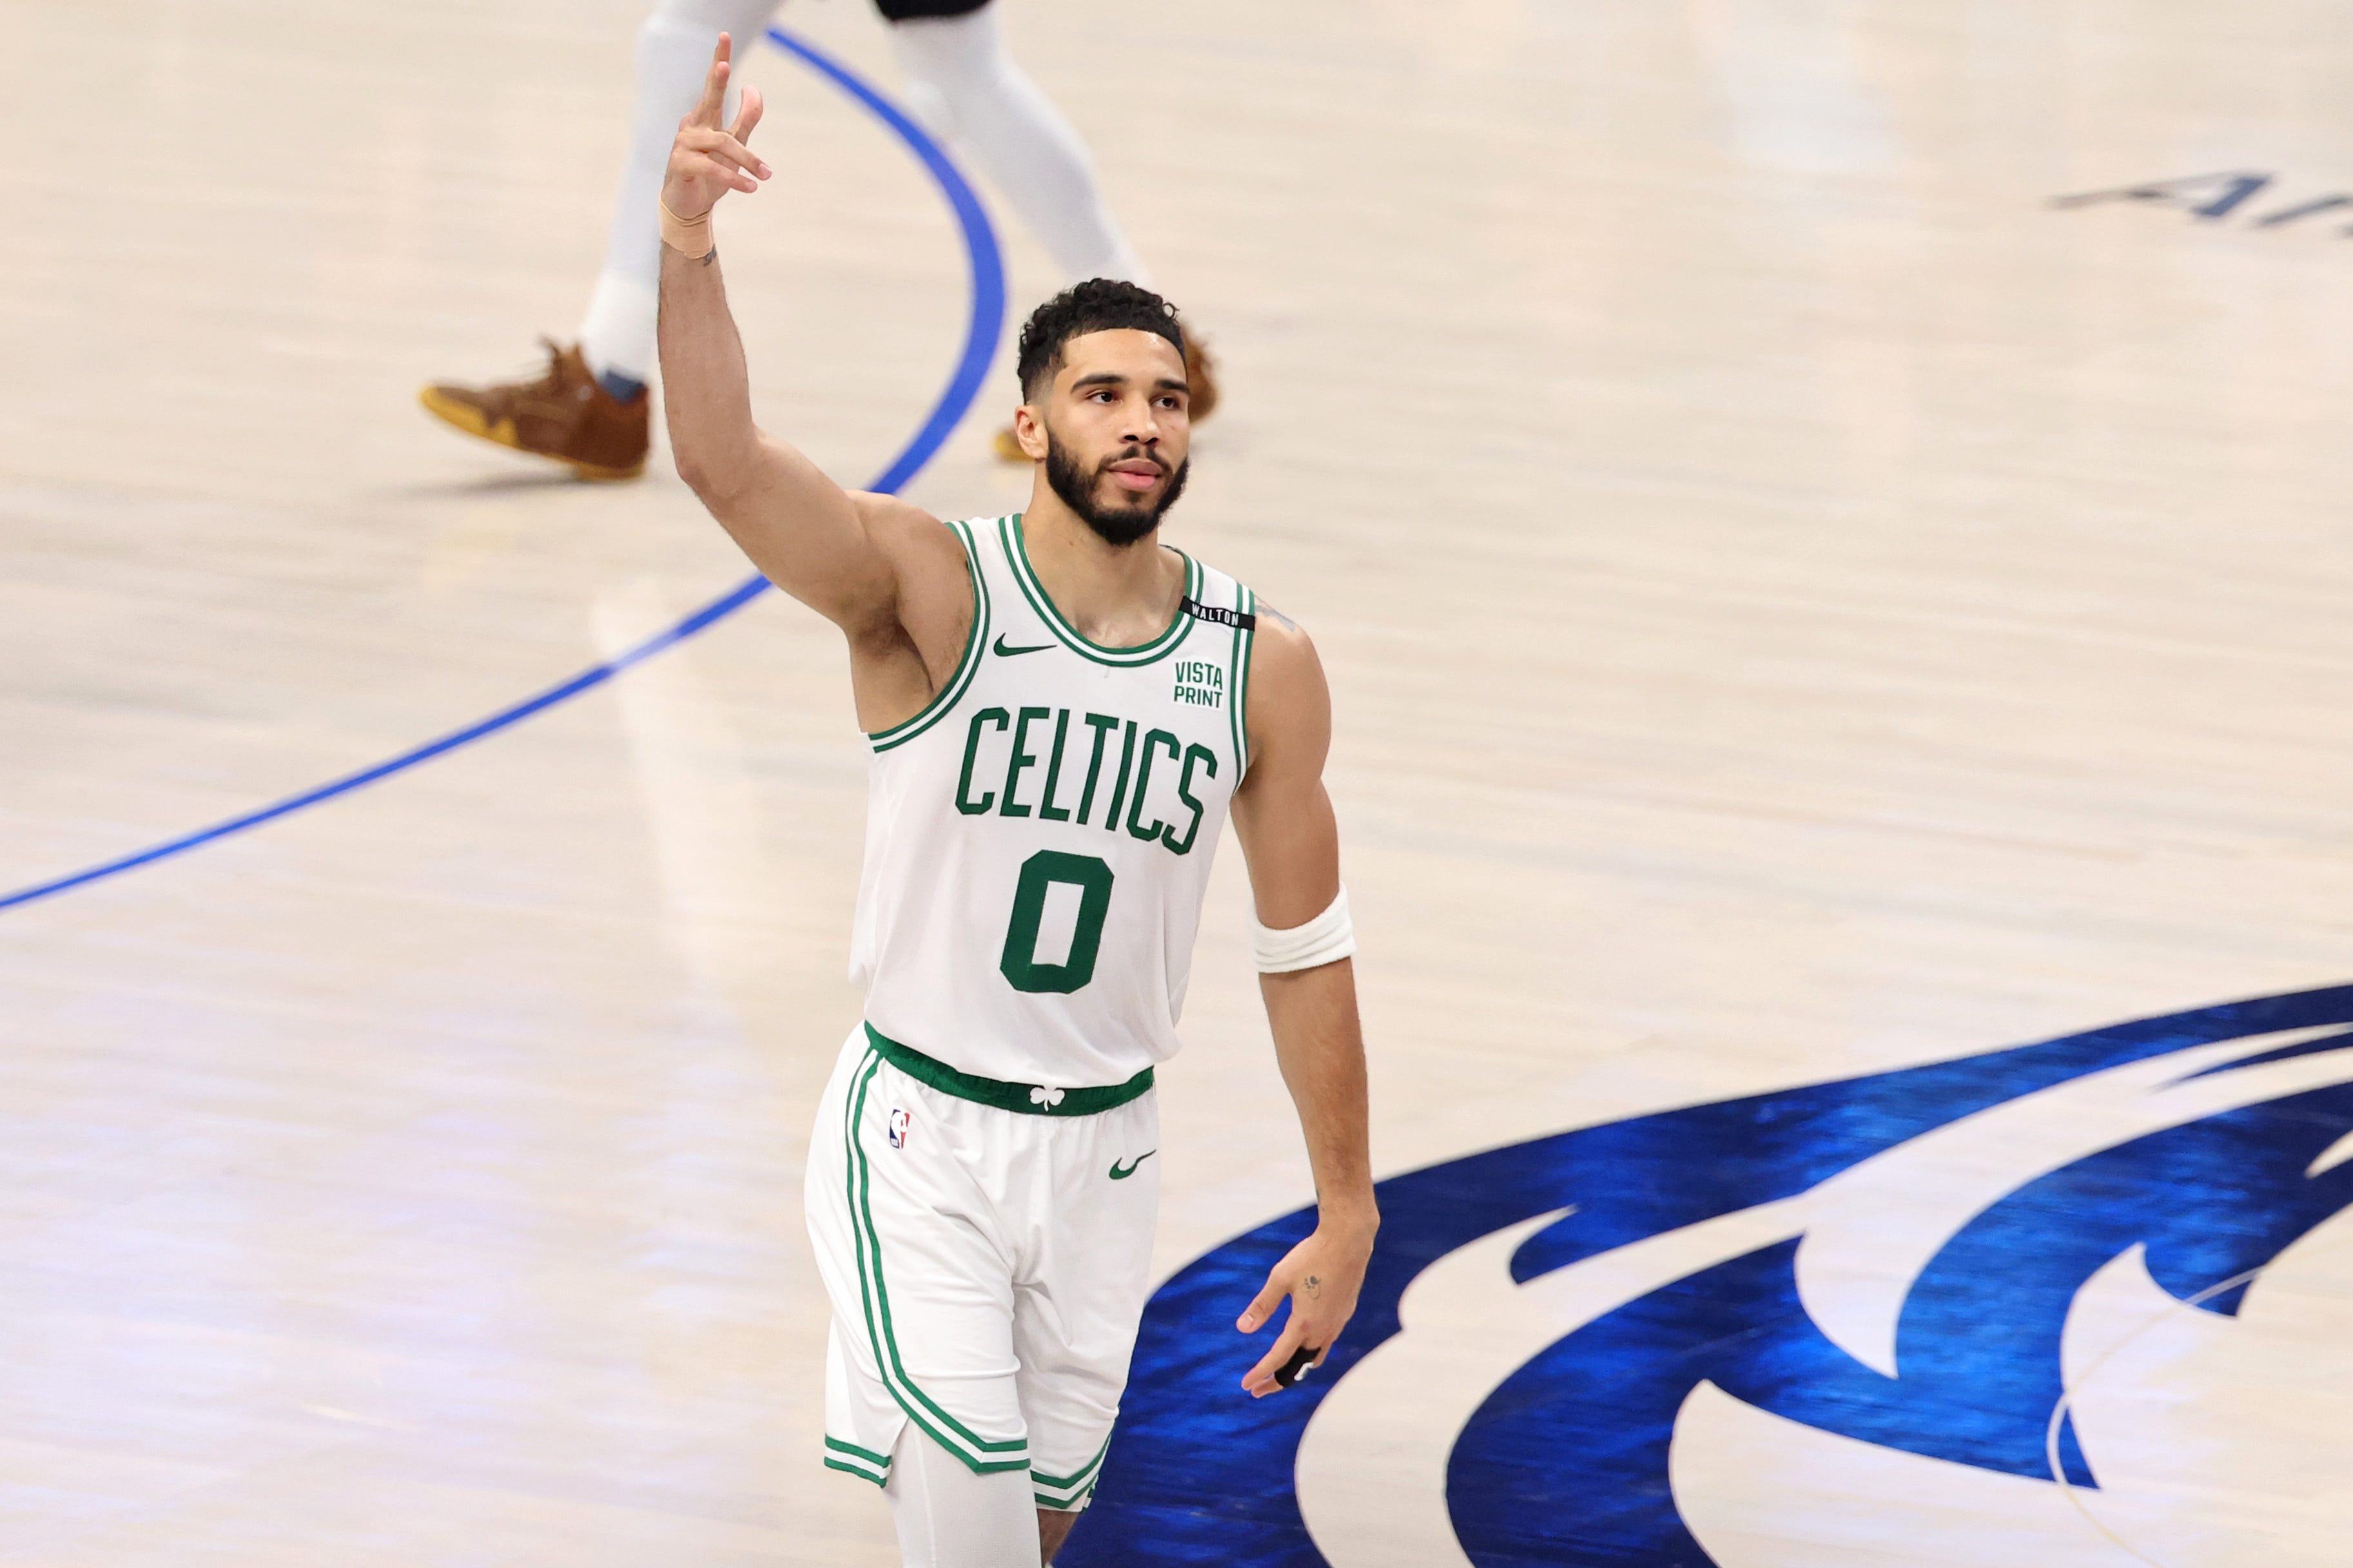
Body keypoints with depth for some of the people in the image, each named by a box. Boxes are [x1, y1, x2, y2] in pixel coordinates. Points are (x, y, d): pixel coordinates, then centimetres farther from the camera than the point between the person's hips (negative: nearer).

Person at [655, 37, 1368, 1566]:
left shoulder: (1263, 665, -4)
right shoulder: (933, 590, -14)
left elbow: (1305, 948, 5)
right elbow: (726, 463, -33)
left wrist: (1348, 1216, 6)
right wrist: (690, 252, -52)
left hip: (1103, 1149, 4)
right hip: (920, 1131, -4)